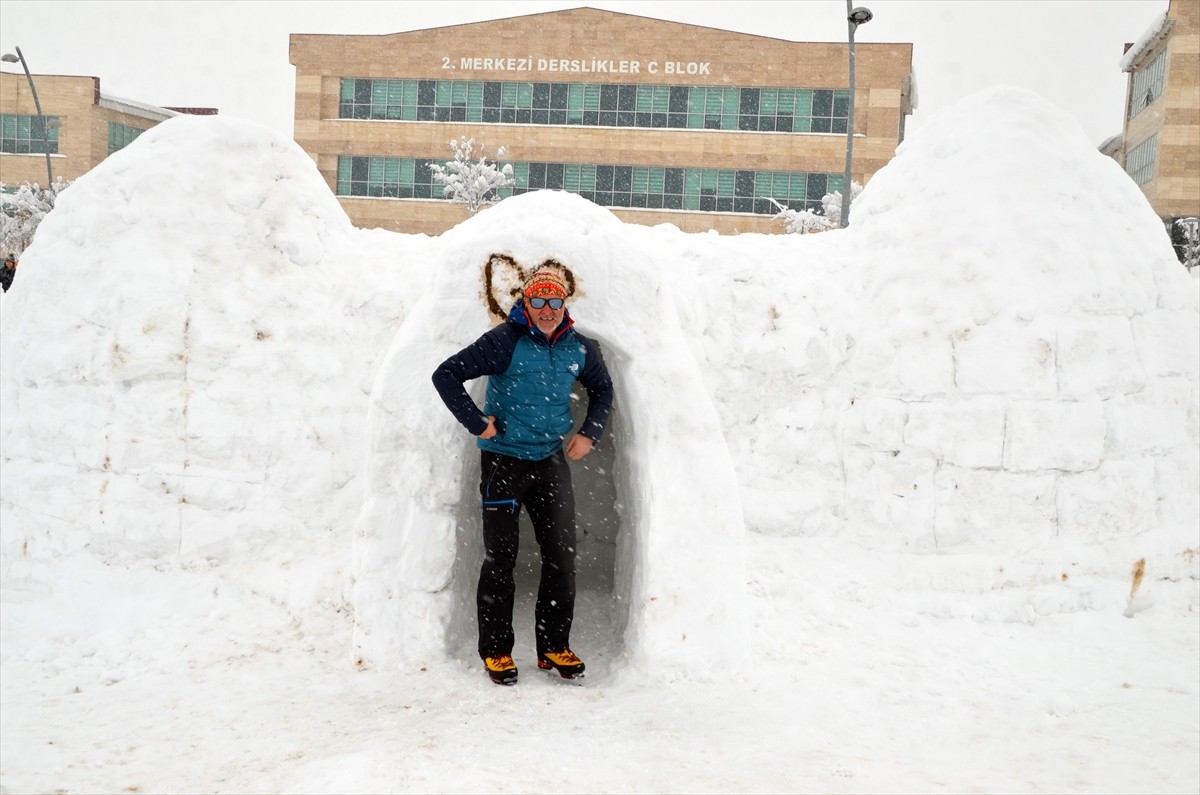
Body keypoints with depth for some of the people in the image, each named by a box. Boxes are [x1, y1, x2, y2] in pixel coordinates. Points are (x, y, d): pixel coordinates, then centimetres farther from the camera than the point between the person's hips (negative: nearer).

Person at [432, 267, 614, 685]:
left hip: (552, 462, 5)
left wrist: (590, 433, 9)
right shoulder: (505, 341, -13)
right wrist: (477, 423, -14)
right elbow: (446, 375, -15)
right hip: (503, 462, -4)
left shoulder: (578, 347, 3)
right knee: (500, 558, 2)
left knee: (562, 555, 5)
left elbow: (602, 388, 21)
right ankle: (496, 651, 15)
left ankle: (554, 647, 19)